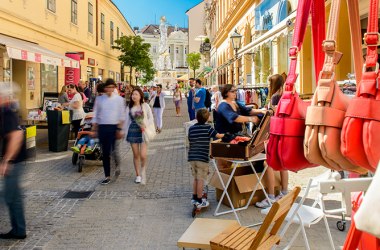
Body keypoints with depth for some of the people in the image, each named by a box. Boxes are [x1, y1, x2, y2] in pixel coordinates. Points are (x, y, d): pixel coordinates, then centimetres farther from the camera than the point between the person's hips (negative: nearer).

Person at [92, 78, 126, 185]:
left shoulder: (119, 99, 1)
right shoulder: (99, 99, 7)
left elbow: (121, 116, -1)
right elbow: (95, 115, 10)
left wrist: (120, 129, -9)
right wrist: (94, 129, 5)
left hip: (114, 127, -2)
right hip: (102, 127, 2)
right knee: (105, 153, 5)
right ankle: (107, 176, 13)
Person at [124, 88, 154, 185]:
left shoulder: (145, 106, 0)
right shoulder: (129, 107, 7)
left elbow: (151, 118, 1)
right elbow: (127, 121, 11)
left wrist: (146, 126, -15)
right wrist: (125, 133, 8)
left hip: (143, 131, -2)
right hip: (133, 131, 3)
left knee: (143, 155, -12)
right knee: (136, 155, 7)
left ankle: (143, 171, 17)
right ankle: (138, 175, 21)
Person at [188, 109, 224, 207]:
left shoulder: (191, 128, 4)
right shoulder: (208, 128, -8)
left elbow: (190, 140, 10)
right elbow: (218, 135, -5)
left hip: (192, 157, 5)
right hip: (202, 158, -5)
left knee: (196, 179, 19)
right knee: (201, 180, 3)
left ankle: (194, 198, 26)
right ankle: (199, 201, 9)